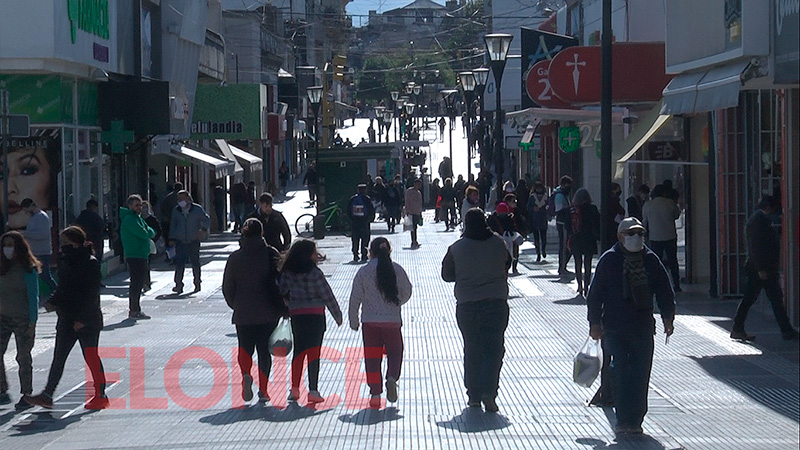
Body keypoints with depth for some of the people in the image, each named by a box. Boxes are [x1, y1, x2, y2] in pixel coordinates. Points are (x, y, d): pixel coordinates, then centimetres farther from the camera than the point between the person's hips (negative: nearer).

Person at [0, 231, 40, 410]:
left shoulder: (28, 269, -10)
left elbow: (33, 296, -10)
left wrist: (32, 323, -13)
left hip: (23, 319, -5)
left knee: (23, 357, 2)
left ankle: (27, 395, 12)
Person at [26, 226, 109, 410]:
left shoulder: (90, 264, -14)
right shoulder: (65, 261, 10)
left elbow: (91, 294, -17)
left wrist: (82, 319, -19)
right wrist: (53, 301, 3)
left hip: (87, 321, -8)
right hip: (67, 318, 8)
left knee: (91, 357, 1)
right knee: (58, 358, 4)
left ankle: (100, 396, 12)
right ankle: (47, 395, 4)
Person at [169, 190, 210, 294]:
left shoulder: (197, 209, -1)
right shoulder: (176, 211, 6)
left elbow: (207, 220, 6)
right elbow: (173, 225, 14)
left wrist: (203, 230, -12)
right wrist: (172, 238, 6)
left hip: (194, 241, -1)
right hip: (180, 241, 1)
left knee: (195, 262, 5)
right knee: (179, 262, -9)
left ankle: (197, 283, 20)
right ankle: (178, 284, -11)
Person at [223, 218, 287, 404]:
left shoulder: (235, 258, 0)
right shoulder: (271, 254, -4)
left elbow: (227, 287, 3)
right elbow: (282, 281, -4)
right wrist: (284, 308, 3)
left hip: (243, 313, 0)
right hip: (267, 313, 0)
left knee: (245, 348, 11)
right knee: (264, 350, 11)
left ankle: (246, 374, -19)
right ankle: (263, 390, 6)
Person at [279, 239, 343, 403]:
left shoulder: (287, 273, 1)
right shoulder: (315, 273, -12)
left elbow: (283, 293, 2)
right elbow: (328, 296, -7)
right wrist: (338, 315, 3)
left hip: (295, 315, 4)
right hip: (315, 315, -4)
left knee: (298, 351, 13)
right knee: (313, 352, 0)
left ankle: (294, 389, 10)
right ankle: (313, 390, -2)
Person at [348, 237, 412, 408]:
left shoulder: (363, 272, -4)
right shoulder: (397, 270, -1)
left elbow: (355, 298, -2)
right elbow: (407, 293, 8)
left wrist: (354, 321, 10)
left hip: (370, 322, 0)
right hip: (393, 320, 1)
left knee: (372, 357, 7)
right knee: (395, 352, 16)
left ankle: (375, 394, 2)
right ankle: (392, 377, -11)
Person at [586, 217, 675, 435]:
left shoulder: (650, 260, 7)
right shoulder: (609, 260, -1)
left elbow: (664, 291, 14)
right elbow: (595, 293, 1)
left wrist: (668, 318, 10)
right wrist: (595, 323, -1)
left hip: (643, 327, 3)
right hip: (615, 328, -3)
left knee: (640, 375, 2)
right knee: (620, 371, -9)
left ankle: (634, 420, 8)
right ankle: (623, 419, -6)